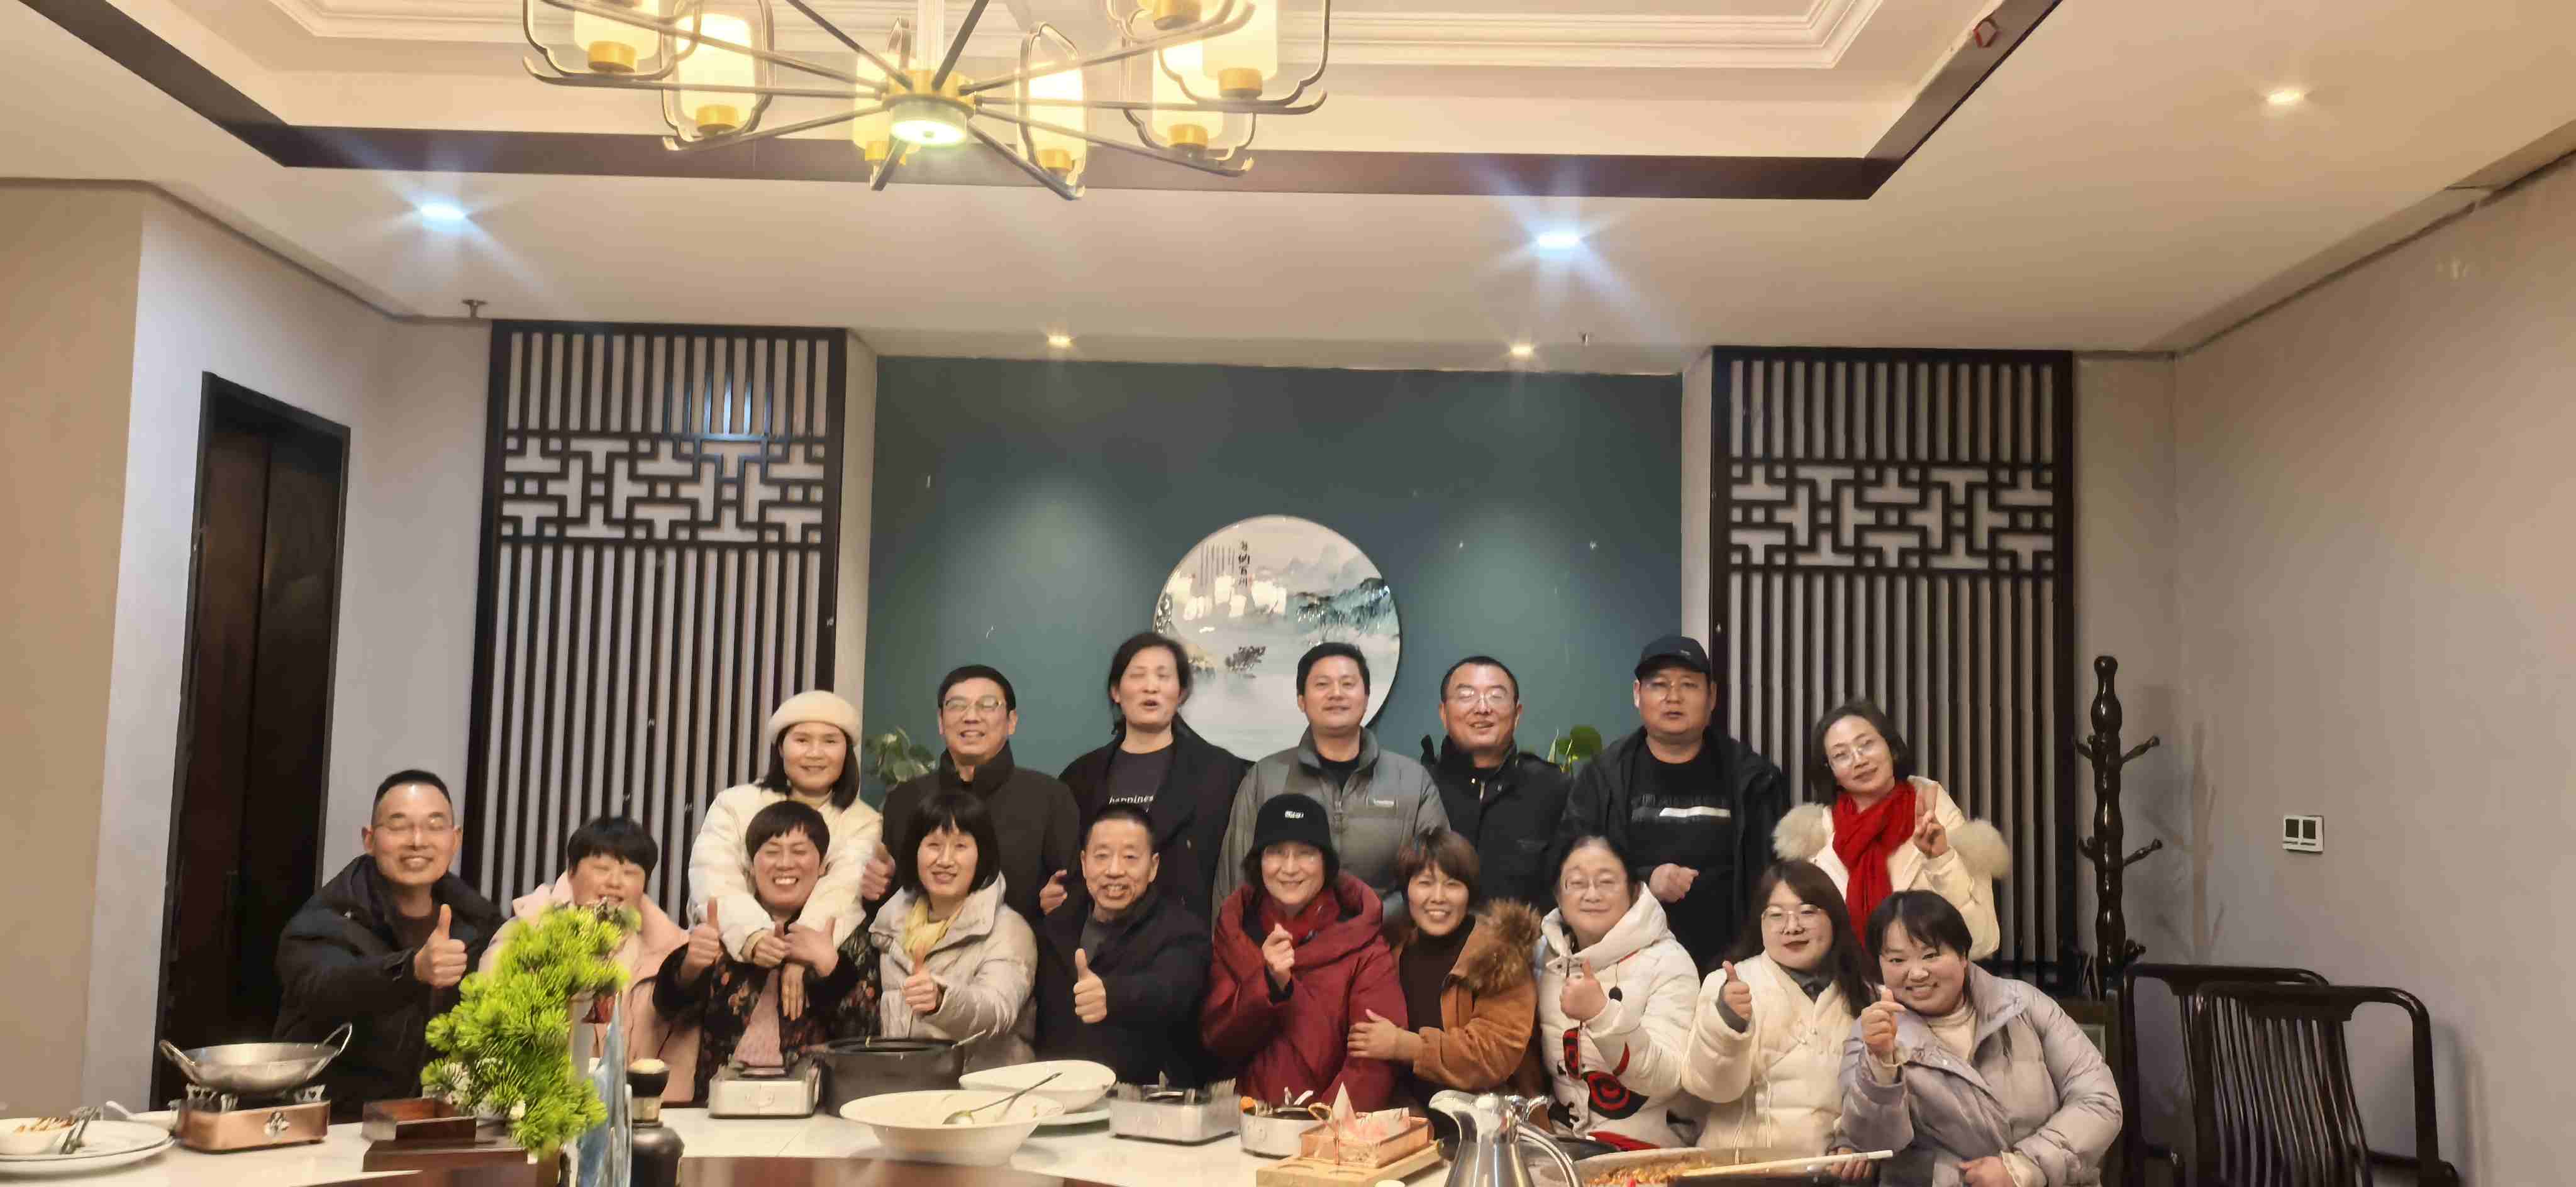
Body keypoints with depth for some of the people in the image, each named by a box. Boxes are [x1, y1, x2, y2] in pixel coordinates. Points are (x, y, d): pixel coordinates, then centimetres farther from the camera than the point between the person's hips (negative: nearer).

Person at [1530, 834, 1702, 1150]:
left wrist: (1602, 1016, -30)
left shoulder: (1667, 961, -8)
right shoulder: (1546, 954, 6)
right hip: (1562, 1142, 4)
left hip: (1646, 1149, -4)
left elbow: (1663, 1080, -18)